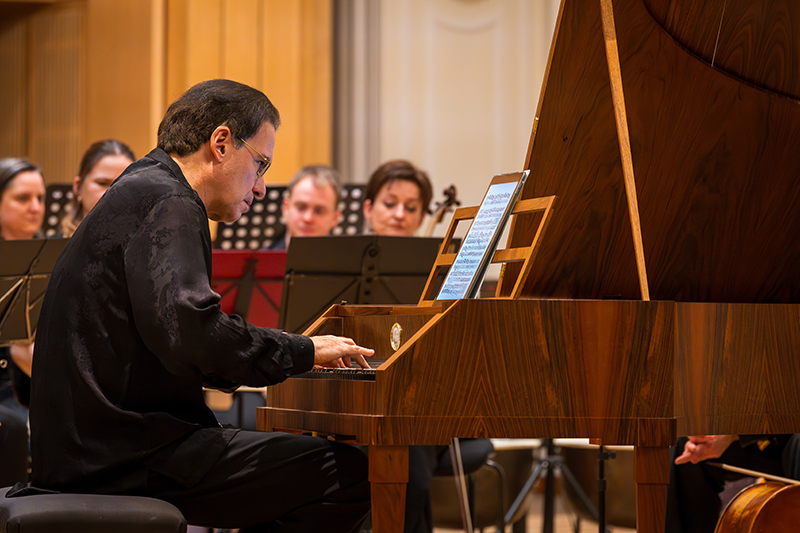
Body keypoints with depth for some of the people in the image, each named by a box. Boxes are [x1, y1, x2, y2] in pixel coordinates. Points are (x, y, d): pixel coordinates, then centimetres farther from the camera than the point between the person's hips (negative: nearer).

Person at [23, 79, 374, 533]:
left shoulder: (140, 190, 22)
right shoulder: (167, 203, -11)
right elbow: (191, 333, -26)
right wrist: (302, 352, -13)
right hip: (128, 457, -11)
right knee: (353, 474, -15)